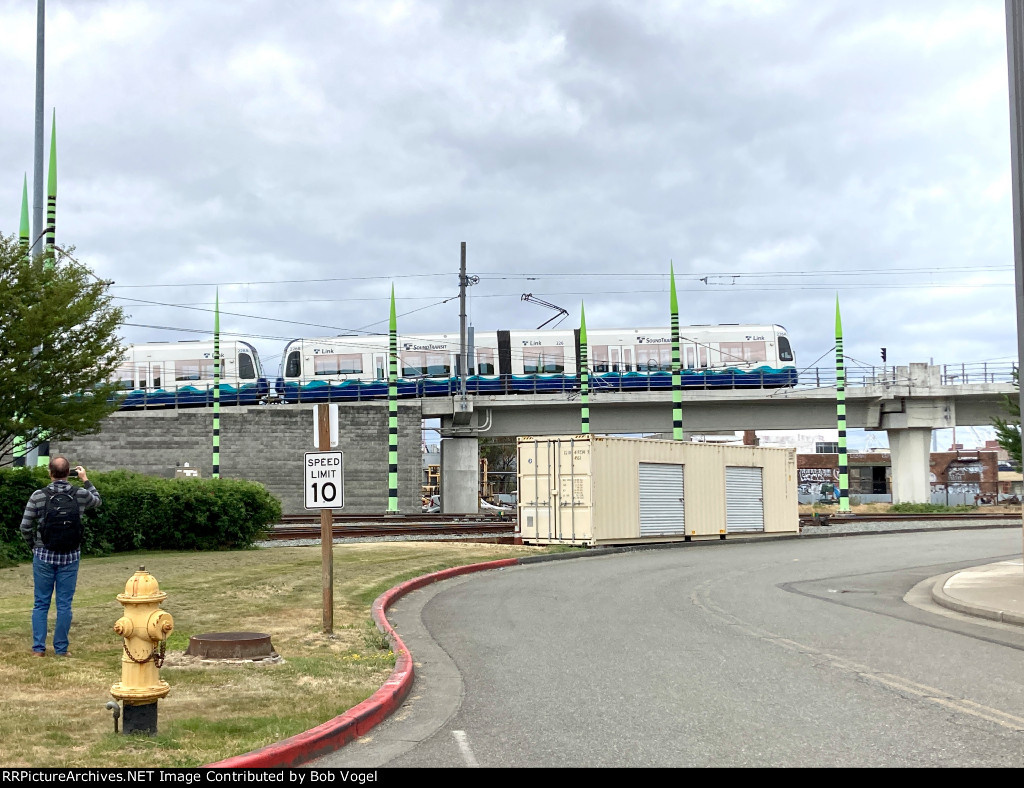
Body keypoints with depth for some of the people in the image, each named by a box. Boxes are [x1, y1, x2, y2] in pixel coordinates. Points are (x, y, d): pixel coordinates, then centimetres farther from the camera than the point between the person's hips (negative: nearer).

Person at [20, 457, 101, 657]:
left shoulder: (38, 496, -7)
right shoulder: (80, 494, -5)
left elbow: (25, 527, -5)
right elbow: (97, 500, 19)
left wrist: (33, 547, 11)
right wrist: (85, 480, 27)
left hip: (43, 556, 0)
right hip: (70, 557, 0)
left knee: (41, 603, 9)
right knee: (64, 604, 6)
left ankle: (38, 647, 8)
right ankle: (61, 648, 9)